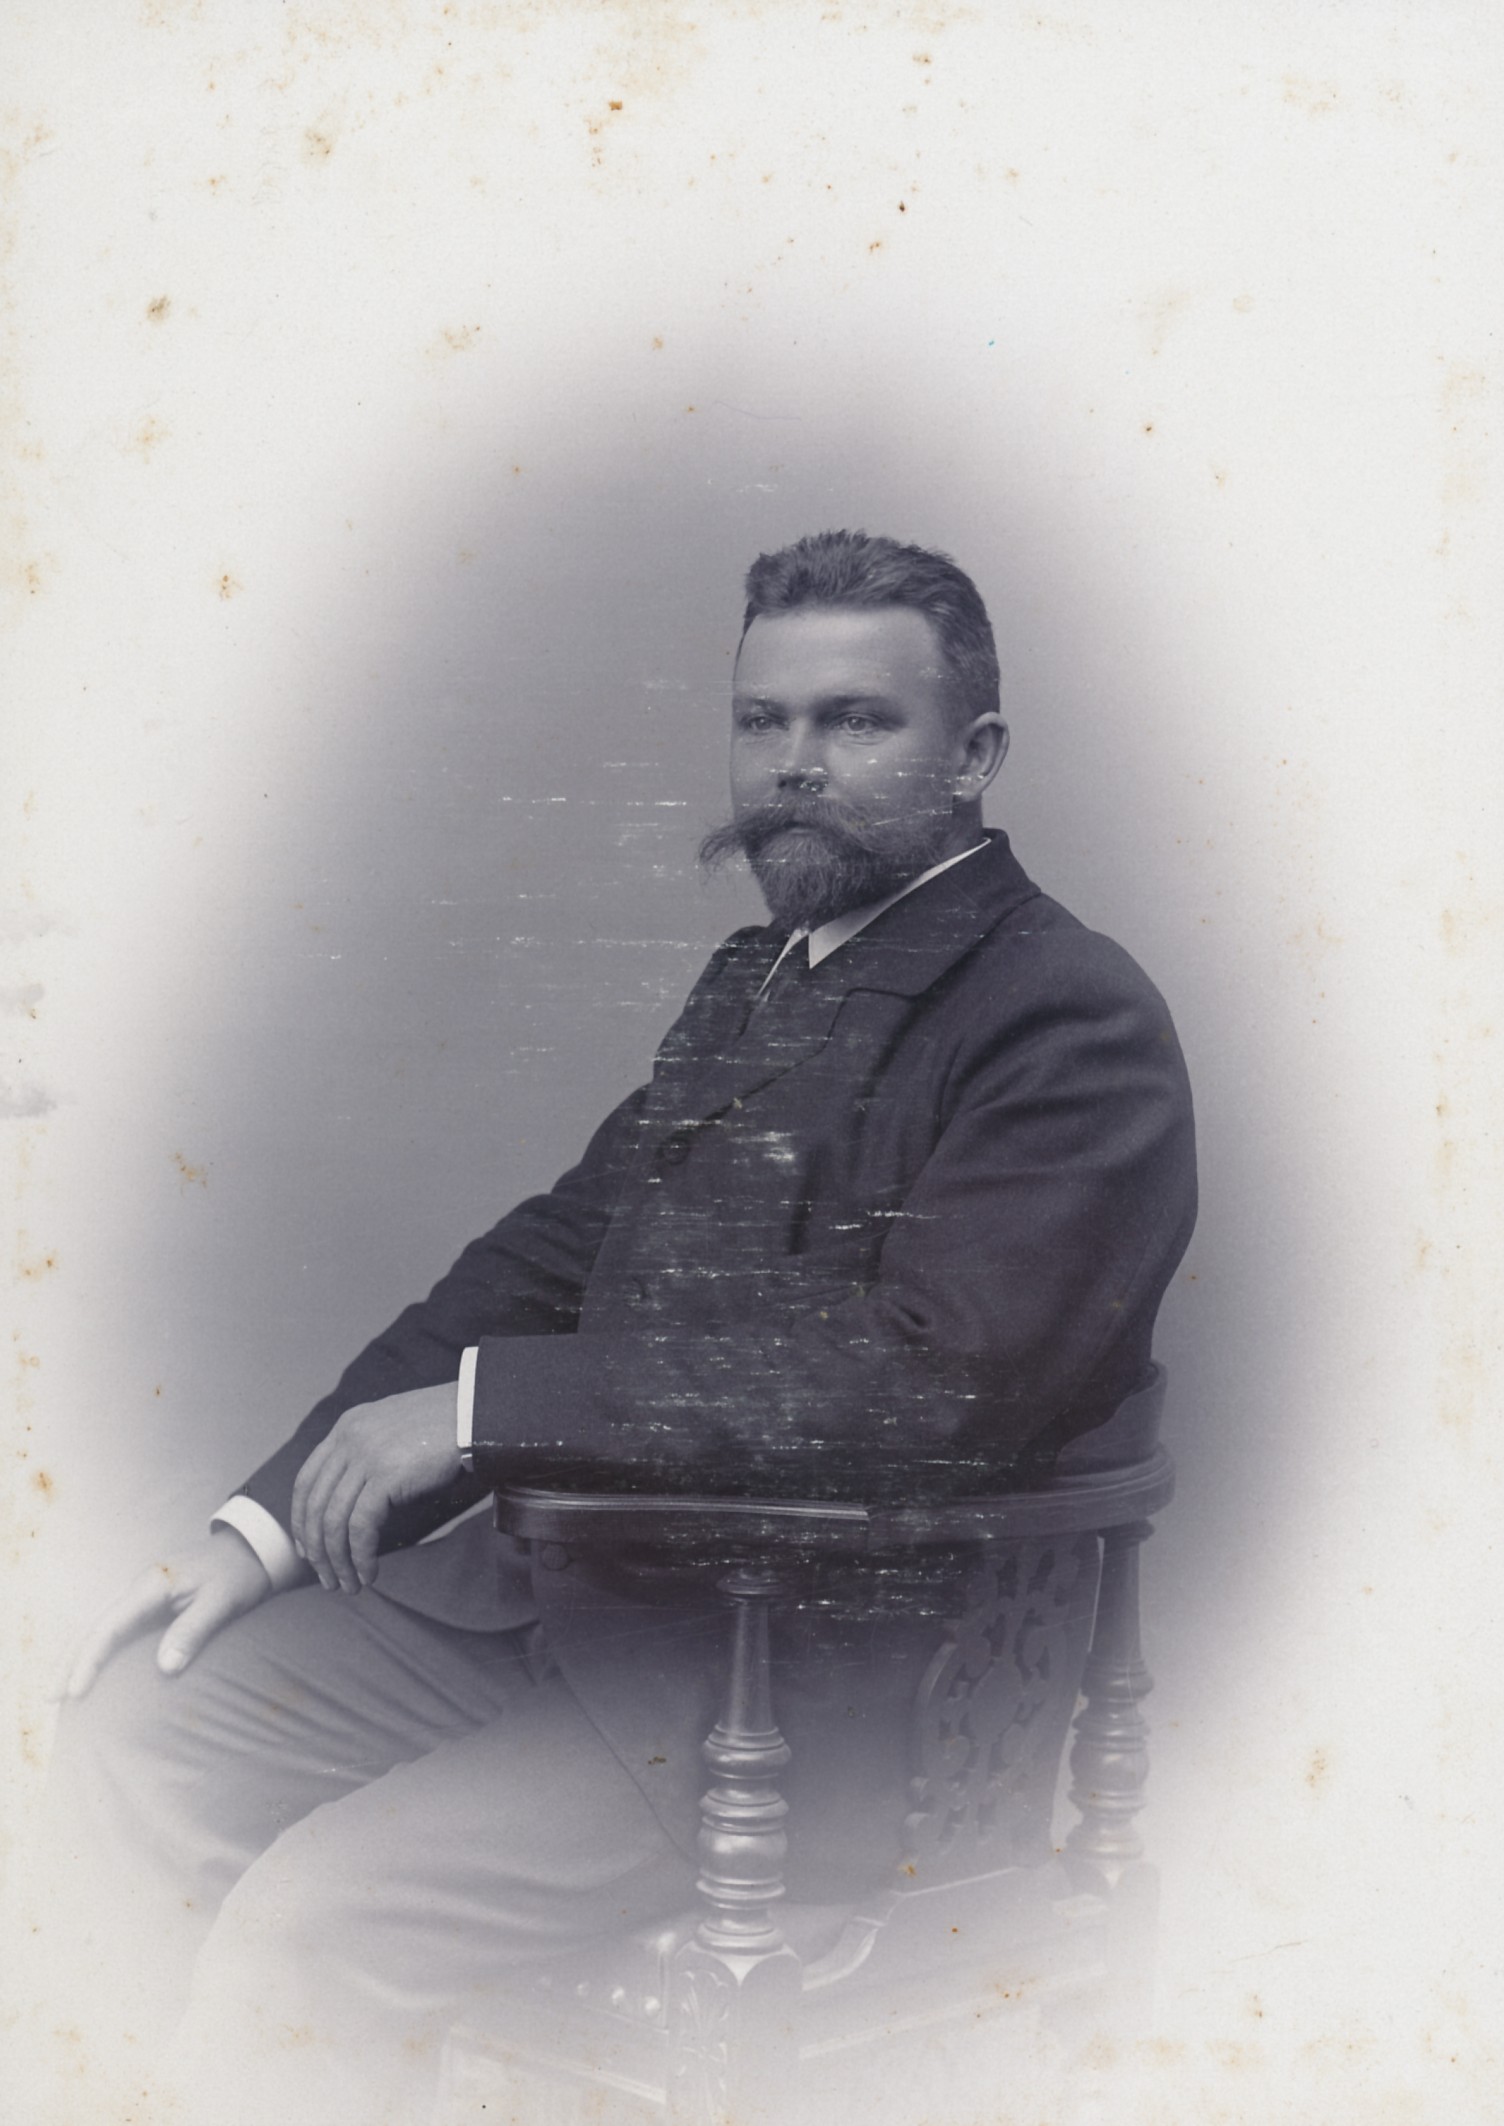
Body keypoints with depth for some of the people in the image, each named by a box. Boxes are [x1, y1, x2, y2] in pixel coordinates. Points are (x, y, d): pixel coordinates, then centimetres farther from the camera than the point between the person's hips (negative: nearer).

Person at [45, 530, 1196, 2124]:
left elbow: (941, 1382, -24)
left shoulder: (1073, 1021, -11)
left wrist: (487, 1402, -21)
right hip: (582, 1576, 8)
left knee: (310, 1918, -20)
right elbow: (548, 1256, 14)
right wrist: (274, 1515, 3)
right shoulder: (752, 982, 16)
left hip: (835, 1676, -8)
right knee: (137, 1729, 0)